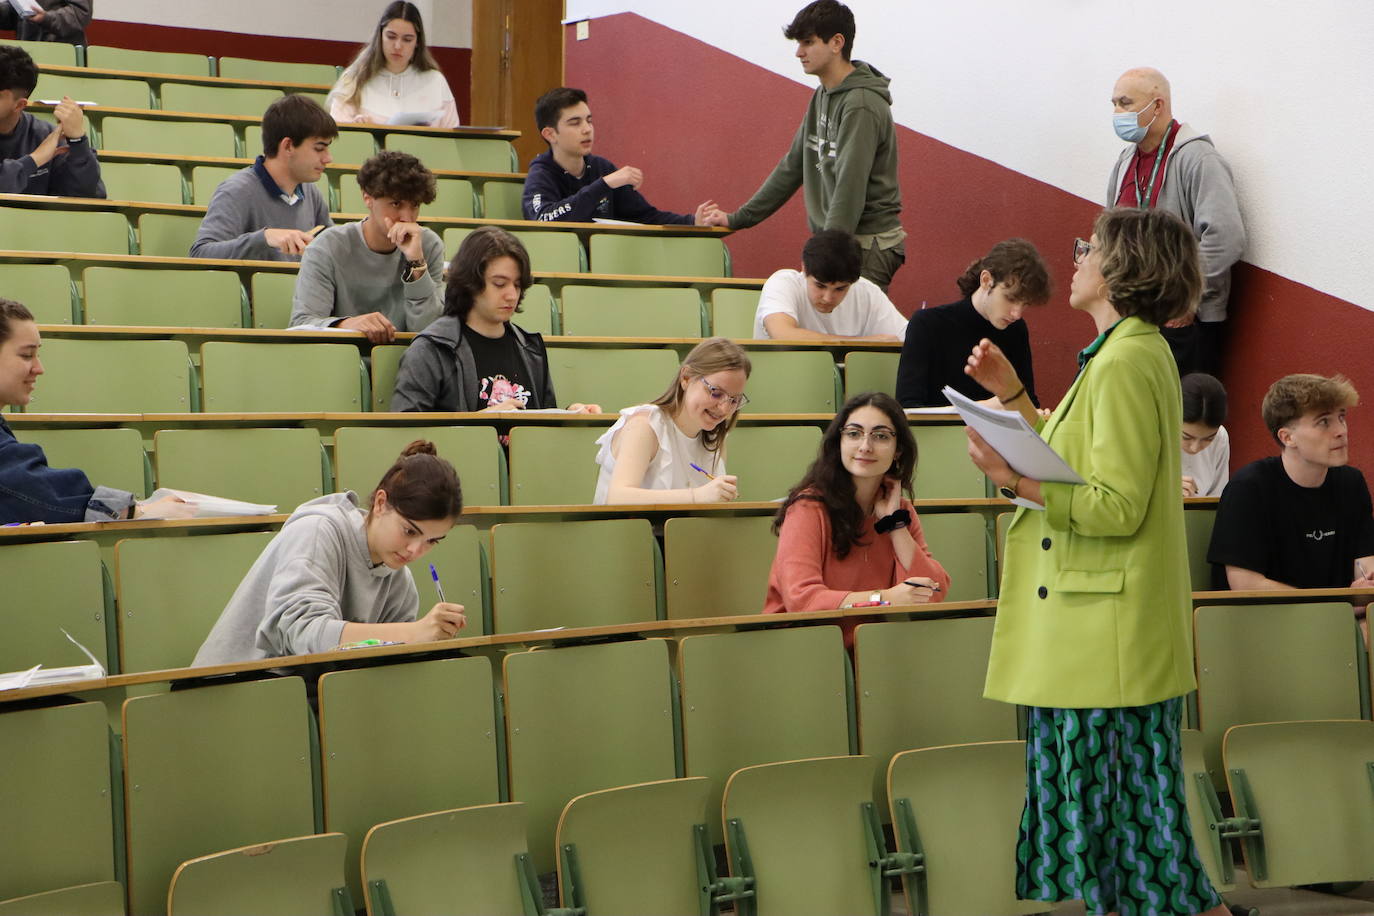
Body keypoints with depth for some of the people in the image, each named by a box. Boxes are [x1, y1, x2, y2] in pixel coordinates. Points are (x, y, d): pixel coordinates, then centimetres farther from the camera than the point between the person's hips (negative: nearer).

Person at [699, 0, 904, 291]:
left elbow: (850, 188, -22)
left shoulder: (862, 105, -16)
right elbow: (793, 166, 19)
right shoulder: (823, 96, 13)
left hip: (866, 245, -8)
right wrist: (738, 219, 18)